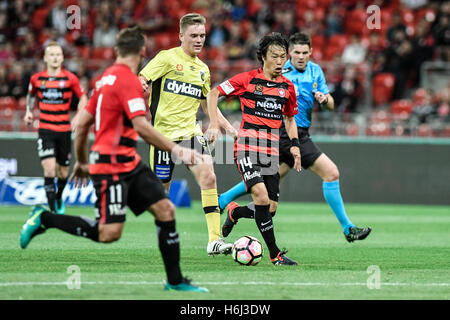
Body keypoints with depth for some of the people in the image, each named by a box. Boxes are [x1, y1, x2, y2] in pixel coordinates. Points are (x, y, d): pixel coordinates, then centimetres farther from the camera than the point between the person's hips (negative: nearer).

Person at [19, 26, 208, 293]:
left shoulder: (108, 78, 14)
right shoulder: (128, 79, -14)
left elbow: (83, 123, 18)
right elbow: (141, 127, -23)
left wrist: (82, 162, 27)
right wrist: (176, 150, -19)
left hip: (129, 163, 10)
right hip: (111, 165, -10)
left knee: (165, 209, 2)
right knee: (109, 233, -12)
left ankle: (175, 281, 5)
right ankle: (44, 218, 3)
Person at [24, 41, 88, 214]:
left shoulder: (70, 78, -3)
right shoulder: (36, 79, 2)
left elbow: (83, 98, 7)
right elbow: (31, 95, 23)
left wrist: (78, 117, -6)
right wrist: (29, 111, 8)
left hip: (64, 130, 1)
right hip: (45, 130, -1)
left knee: (63, 172, 10)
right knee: (49, 169, -17)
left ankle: (59, 198, 40)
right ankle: (53, 210, -15)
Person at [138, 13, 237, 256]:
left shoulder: (202, 69, 15)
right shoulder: (167, 58, -4)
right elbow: (140, 82, -11)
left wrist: (228, 127, 18)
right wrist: (141, 87, -35)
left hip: (190, 133, 5)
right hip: (164, 133, -5)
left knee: (208, 178, -15)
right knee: (160, 189, 1)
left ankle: (214, 240, -18)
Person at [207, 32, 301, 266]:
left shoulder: (288, 87, 10)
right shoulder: (247, 79, -4)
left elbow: (289, 119, 24)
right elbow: (213, 94, 3)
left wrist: (294, 144, 10)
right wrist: (214, 124, -7)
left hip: (271, 150, 5)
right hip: (247, 147, -5)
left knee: (271, 207, 1)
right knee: (261, 196, -23)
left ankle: (234, 213, 33)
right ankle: (275, 254, -18)